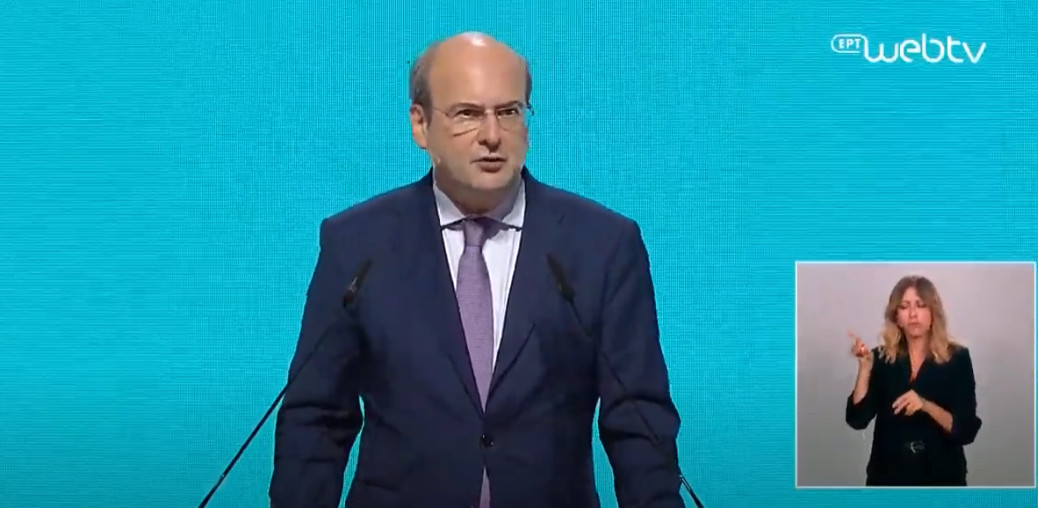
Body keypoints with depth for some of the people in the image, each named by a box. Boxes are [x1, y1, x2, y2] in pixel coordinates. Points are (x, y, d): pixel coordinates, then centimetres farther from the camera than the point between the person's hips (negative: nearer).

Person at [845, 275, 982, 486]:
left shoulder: (957, 358, -3)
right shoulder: (882, 358, 1)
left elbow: (966, 430, -8)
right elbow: (857, 419, -8)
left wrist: (926, 406, -23)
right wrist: (865, 367, -17)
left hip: (941, 475, -1)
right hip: (889, 475, 1)